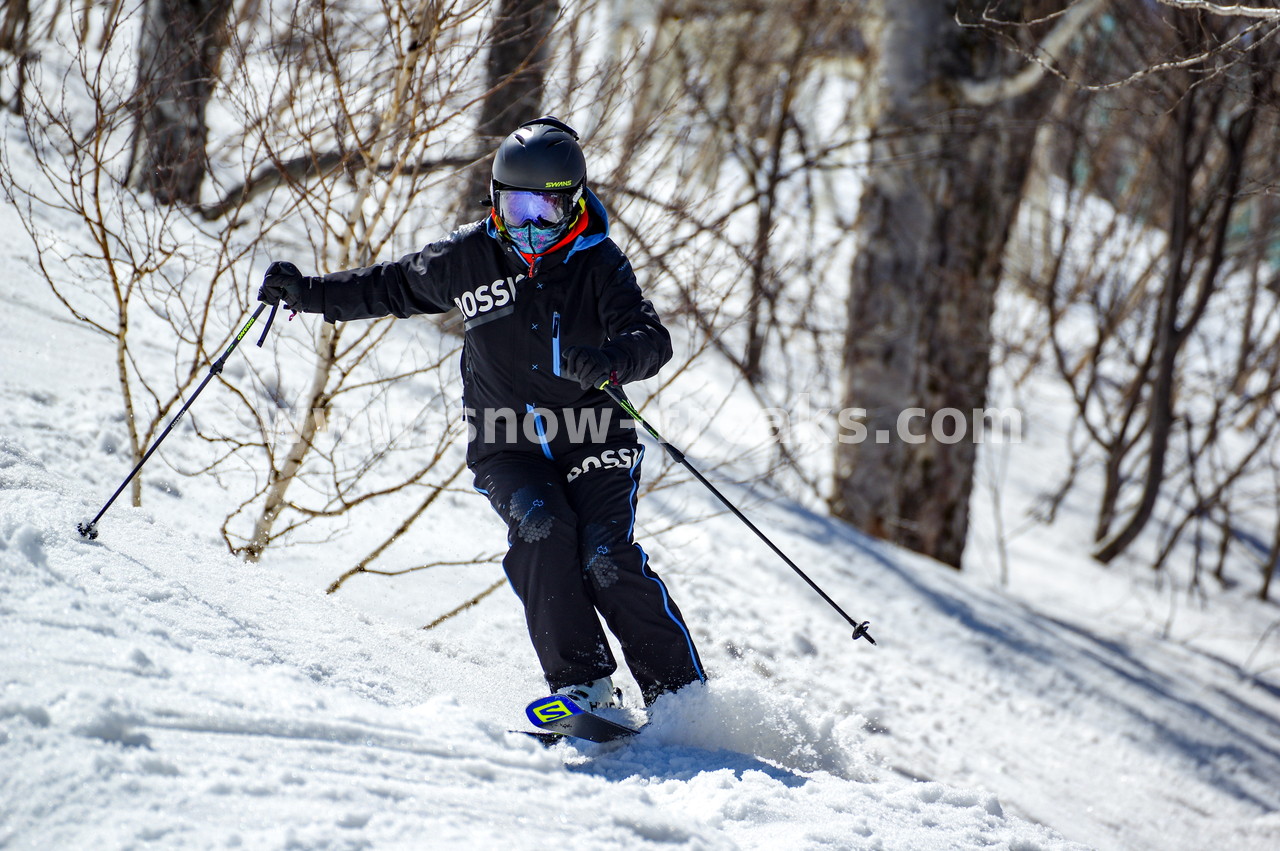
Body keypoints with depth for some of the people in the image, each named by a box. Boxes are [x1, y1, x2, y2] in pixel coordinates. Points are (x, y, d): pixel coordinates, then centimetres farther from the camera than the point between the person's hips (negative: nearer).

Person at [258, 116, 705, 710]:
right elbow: (392, 288, 18)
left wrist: (611, 360, -40)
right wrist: (307, 292, 10)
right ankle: (581, 686, -24)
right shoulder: (467, 258, 2)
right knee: (540, 528, -26)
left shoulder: (597, 261, -6)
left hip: (592, 440, -2)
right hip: (507, 447, 2)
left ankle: (681, 695, -9)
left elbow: (652, 338, -18)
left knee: (608, 557, -19)